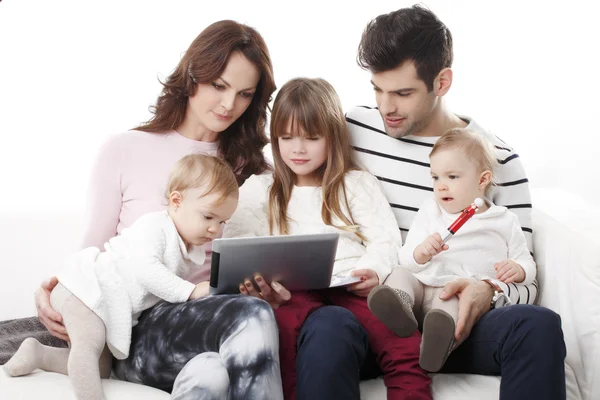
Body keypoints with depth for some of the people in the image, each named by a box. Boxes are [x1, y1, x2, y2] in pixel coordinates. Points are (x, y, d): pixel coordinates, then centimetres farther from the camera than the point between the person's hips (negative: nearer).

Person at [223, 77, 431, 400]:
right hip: (293, 291, 0)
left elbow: (384, 240, 9)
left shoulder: (358, 184, 20)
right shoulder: (259, 190, 21)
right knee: (288, 323, -37)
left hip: (353, 287, 0)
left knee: (406, 345, -29)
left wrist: (374, 271, -13)